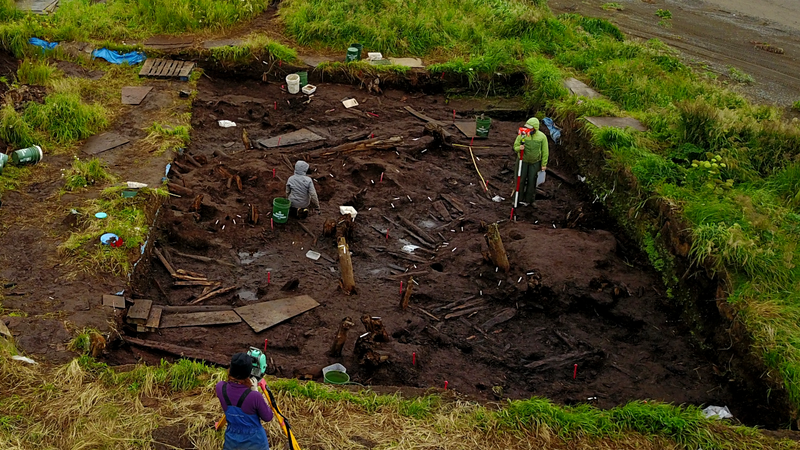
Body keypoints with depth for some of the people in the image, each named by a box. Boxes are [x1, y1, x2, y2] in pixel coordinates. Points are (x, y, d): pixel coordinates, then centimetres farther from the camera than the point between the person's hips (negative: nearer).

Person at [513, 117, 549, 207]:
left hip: (535, 162, 0)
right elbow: (515, 146, -5)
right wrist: (519, 148, -30)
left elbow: (545, 151, -4)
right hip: (523, 160, 0)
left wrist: (544, 164, -2)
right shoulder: (522, 134, -15)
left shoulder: (542, 137, -13)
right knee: (521, 180, 3)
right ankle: (519, 199, 17)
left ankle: (529, 200, 20)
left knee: (532, 181, 6)